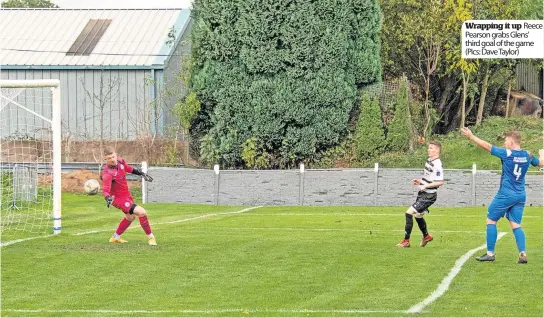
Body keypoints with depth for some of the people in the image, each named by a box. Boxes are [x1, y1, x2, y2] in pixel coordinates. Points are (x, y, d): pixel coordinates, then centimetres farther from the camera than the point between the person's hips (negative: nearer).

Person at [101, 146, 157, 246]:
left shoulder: (120, 161, -9)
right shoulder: (107, 173, -31)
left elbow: (128, 168, 12)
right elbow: (105, 190, -36)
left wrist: (142, 173, 14)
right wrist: (108, 198, -55)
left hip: (127, 195, 9)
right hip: (119, 199, -9)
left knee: (130, 217, 31)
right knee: (142, 212, -22)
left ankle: (115, 238, 49)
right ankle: (150, 237, -3)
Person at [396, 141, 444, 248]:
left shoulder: (437, 165, -20)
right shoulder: (429, 160, 10)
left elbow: (440, 182, -25)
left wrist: (425, 186, -24)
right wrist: (420, 181, 9)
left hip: (428, 196, -10)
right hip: (422, 194, 10)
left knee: (409, 213, -15)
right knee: (418, 216, 25)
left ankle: (406, 241, -8)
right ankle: (426, 236, 46)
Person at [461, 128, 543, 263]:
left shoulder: (507, 154, -12)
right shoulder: (528, 155, 4)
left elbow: (487, 146, -13)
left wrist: (471, 137, -7)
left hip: (505, 195, -6)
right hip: (520, 196, 6)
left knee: (491, 221, 7)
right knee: (516, 224, 6)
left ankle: (490, 253, 5)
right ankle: (523, 254, -10)